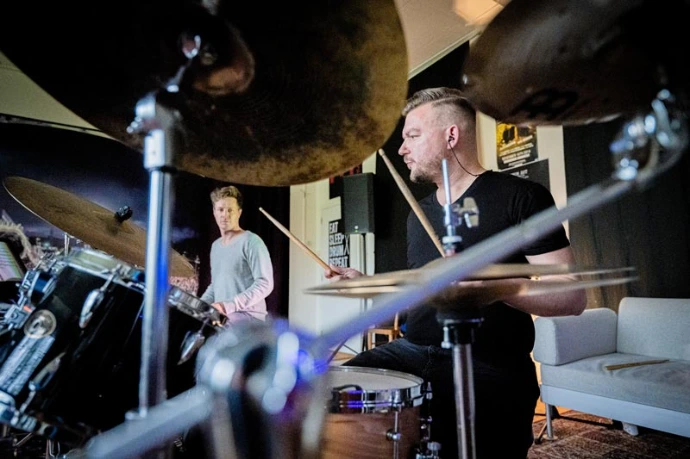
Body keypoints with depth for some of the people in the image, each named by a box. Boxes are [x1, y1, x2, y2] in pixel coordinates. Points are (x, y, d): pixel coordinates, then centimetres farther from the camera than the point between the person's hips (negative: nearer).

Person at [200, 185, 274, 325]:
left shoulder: (251, 242, -11)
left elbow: (265, 284, -18)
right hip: (220, 315, 8)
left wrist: (230, 305, -26)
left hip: (248, 316, -8)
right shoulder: (215, 246, 16)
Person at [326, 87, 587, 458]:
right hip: (413, 352, 6)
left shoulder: (520, 197, -5)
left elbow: (573, 297, -9)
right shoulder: (419, 213, 16)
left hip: (488, 365, -5)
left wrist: (498, 287, -24)